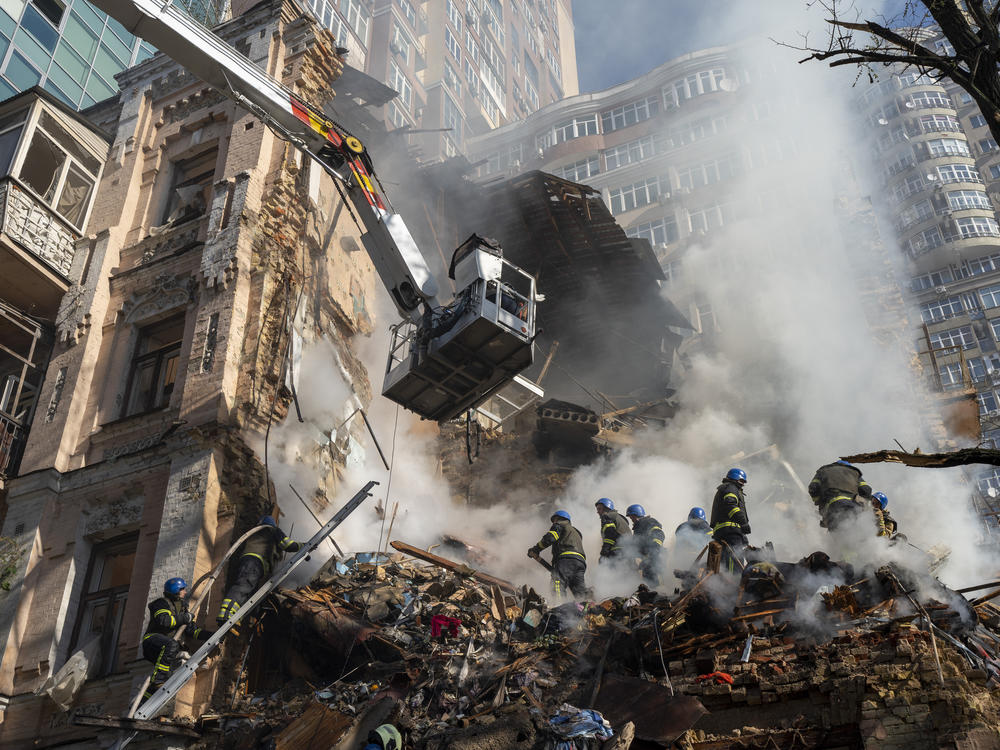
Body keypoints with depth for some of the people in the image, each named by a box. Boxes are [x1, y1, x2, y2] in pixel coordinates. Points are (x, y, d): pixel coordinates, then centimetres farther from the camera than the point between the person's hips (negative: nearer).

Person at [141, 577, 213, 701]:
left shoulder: (181, 609, 23)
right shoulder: (162, 603, 0)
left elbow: (190, 631, 18)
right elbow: (163, 620, -20)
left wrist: (209, 634, 4)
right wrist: (185, 618, -12)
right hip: (152, 638, -8)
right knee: (171, 645, -36)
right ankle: (157, 682, -37)